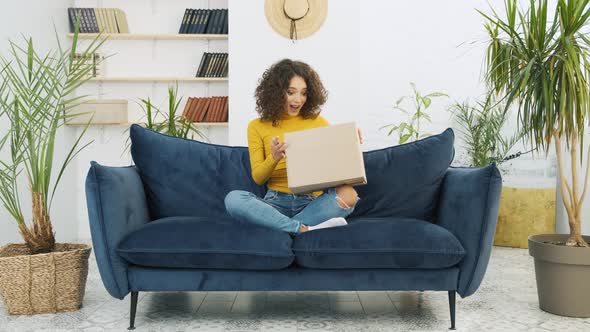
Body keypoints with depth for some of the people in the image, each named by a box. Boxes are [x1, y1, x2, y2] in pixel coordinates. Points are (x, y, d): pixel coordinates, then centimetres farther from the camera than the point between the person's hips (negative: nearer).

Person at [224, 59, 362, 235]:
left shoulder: (317, 122, 9)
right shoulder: (257, 127, 6)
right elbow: (258, 178, 2)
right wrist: (274, 158, -19)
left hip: (312, 201, 0)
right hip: (277, 201, 0)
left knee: (348, 194, -30)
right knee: (233, 198, -29)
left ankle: (281, 227, -25)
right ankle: (305, 229, -32)